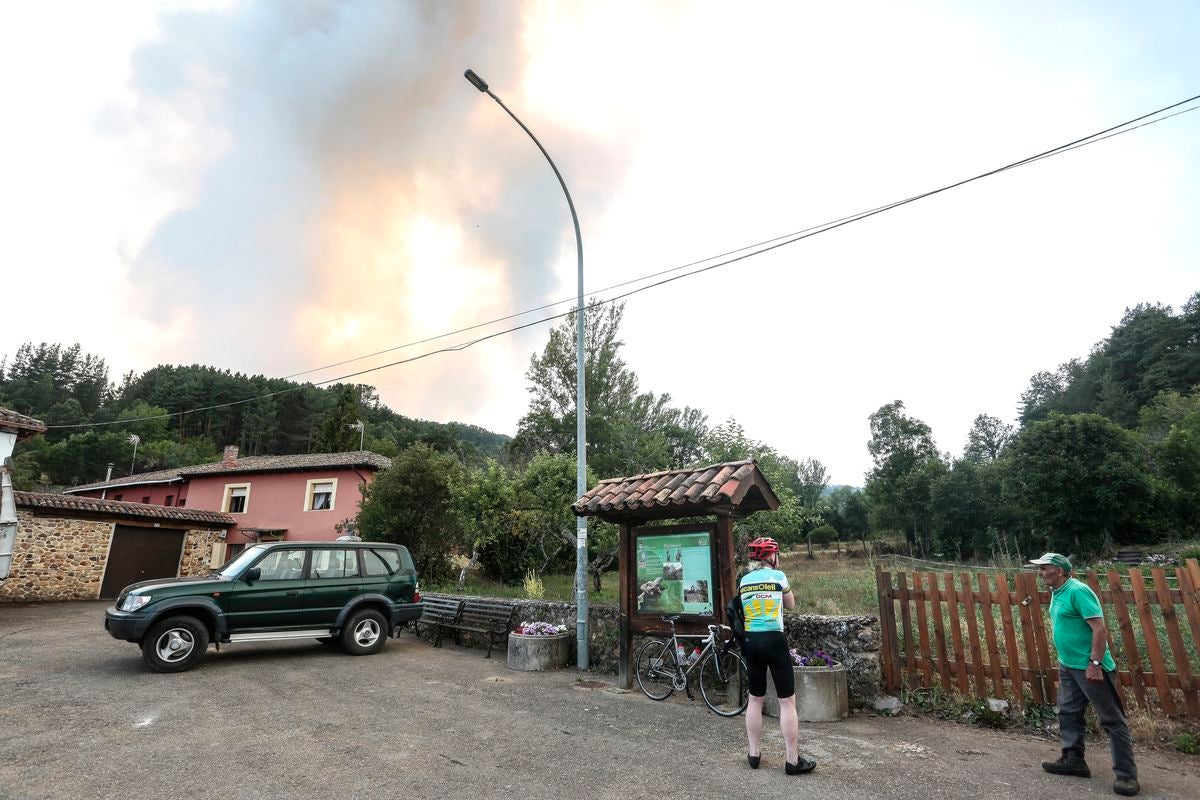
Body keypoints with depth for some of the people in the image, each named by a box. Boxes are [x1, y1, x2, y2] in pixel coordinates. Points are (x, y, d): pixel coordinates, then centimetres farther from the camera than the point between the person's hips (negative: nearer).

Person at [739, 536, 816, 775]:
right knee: (787, 701, 4)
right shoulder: (778, 576, -4)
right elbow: (791, 604, 11)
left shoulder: (744, 580, 6)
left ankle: (753, 753, 22)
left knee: (755, 699, 15)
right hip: (773, 640, -5)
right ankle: (793, 761, 7)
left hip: (750, 641, 5)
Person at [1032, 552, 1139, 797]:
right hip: (1067, 666, 10)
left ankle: (1126, 774, 10)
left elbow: (1099, 629, -22)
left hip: (1089, 668, -9)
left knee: (1112, 720, 2)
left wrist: (1094, 663, -24)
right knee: (1068, 714, 15)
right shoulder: (1057, 593, 8)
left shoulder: (1078, 591, -19)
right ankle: (1073, 759, 27)